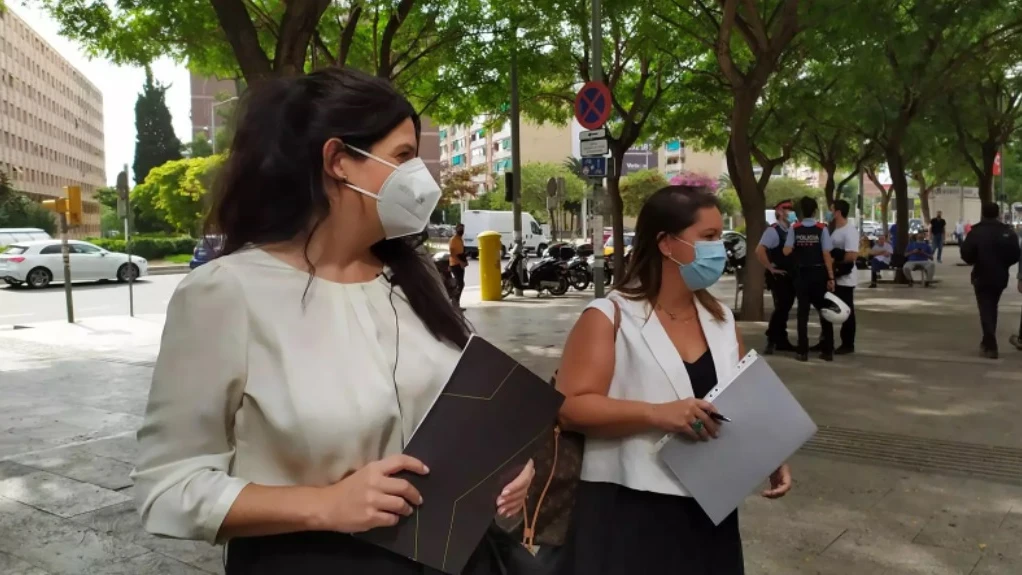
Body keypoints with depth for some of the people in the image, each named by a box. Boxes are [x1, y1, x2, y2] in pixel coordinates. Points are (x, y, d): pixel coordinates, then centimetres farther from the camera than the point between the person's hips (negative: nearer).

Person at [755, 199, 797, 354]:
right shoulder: (773, 230, -13)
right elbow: (759, 251, -25)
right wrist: (771, 268, -20)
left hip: (790, 275, 8)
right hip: (778, 276, -8)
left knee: (786, 308, 12)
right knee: (781, 308, -10)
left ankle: (782, 341, 20)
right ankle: (771, 341, -2)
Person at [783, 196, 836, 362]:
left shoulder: (795, 228, -4)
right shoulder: (822, 228, -8)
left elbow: (786, 251, -8)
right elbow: (826, 255, -10)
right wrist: (831, 277, -6)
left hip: (802, 274, 1)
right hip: (819, 273, -1)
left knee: (803, 311, 6)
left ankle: (802, 351, 5)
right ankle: (827, 350, 12)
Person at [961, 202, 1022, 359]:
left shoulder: (975, 232, -11)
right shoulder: (1008, 231, -1)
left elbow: (966, 255, -15)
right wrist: (1003, 265, 15)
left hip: (982, 277, -4)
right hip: (1000, 277, 4)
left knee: (986, 310, 0)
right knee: (992, 309, 19)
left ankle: (991, 346, -9)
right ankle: (988, 342, 28)